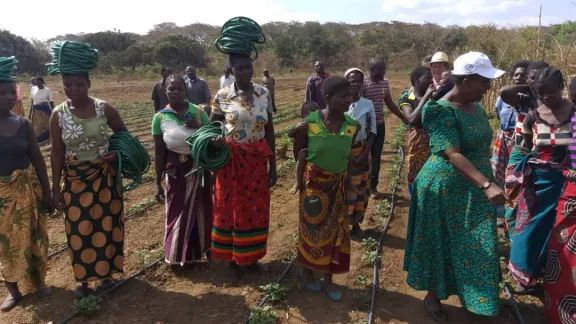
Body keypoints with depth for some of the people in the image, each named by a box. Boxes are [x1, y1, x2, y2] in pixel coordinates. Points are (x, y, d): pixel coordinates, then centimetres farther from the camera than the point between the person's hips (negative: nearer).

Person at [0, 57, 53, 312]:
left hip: (27, 189, 1)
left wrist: (47, 192, 2)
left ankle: (38, 281, 33)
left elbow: (38, 159, 2)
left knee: (32, 236, 12)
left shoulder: (23, 124, -3)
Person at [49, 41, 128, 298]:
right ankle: (83, 279, 25)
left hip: (104, 176, 0)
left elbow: (123, 134, 7)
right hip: (75, 179, 0)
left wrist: (118, 154, -12)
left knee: (106, 225, 10)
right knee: (79, 230, 8)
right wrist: (56, 188, -2)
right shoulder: (58, 115, -6)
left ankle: (106, 273, 29)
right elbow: (57, 153, -2)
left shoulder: (104, 109, -8)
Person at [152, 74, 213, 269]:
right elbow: (159, 152, -2)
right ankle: (178, 255, 31)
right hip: (175, 171, 0)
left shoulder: (198, 112, -9)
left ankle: (202, 250, 35)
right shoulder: (160, 118, -7)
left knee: (201, 211, 14)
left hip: (198, 169, 0)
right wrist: (158, 183, -1)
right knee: (177, 213, 12)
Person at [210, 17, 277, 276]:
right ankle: (233, 258, 29)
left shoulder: (264, 93, -1)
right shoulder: (222, 96, -7)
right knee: (231, 208, 10)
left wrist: (273, 165, 2)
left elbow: (270, 131, 3)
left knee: (256, 209, 12)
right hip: (231, 160, -2)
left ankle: (251, 256, 32)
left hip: (257, 161, 2)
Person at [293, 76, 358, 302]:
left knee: (335, 231, 10)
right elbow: (299, 151, -4)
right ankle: (306, 270, 36)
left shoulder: (352, 125, -8)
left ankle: (328, 279, 28)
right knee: (312, 228, 11)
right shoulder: (309, 122, -17)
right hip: (313, 182, -3)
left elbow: (347, 154, 7)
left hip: (337, 184, 4)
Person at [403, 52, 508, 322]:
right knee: (442, 244, 8)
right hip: (446, 189, -8)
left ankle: (472, 294, 40)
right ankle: (433, 295, 29)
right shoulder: (442, 112, -22)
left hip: (474, 189, 8)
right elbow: (453, 155, -32)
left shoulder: (476, 107, 4)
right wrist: (487, 185, -42)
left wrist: (486, 183, 18)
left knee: (475, 247, 18)